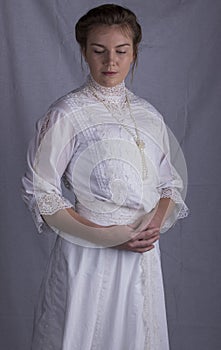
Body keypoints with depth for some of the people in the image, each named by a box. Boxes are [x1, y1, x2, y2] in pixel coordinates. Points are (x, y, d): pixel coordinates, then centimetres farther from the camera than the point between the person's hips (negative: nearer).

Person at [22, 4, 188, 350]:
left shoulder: (148, 115, 8)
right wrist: (106, 236, -16)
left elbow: (171, 183, 14)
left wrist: (156, 222, -7)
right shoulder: (66, 114, -7)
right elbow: (40, 193, -9)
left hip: (143, 255, 5)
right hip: (88, 256, -4)